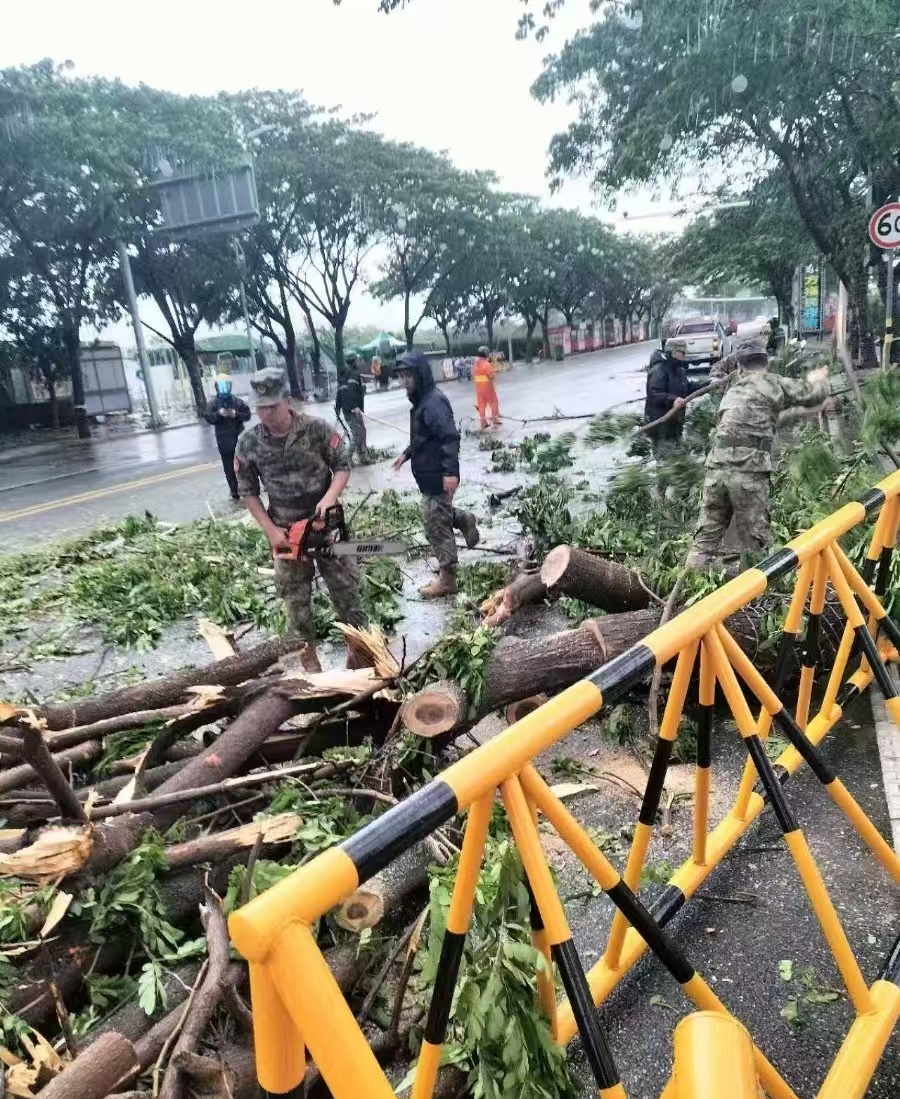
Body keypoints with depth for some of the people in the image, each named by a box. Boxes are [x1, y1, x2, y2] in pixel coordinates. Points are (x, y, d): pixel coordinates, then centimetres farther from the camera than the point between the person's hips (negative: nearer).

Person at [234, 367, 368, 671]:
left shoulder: (317, 429, -13)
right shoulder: (248, 443, -7)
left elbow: (342, 467, -6)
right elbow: (248, 491, 1)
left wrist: (329, 498, -24)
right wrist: (271, 530, -8)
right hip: (286, 531, 1)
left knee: (345, 587, 7)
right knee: (295, 596, 8)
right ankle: (308, 657, 23)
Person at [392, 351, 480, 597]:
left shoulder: (434, 402, -20)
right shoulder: (420, 401, 12)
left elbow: (450, 437, -28)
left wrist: (450, 471, -34)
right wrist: (407, 454, 28)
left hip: (438, 476, -10)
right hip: (428, 474, 10)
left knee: (436, 526, -2)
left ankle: (446, 579, 7)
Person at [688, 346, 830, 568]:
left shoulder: (733, 391, 23)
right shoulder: (772, 384, 8)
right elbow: (812, 395, 9)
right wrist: (818, 379, 33)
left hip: (716, 469, 5)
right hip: (750, 472, -5)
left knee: (706, 536, 9)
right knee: (751, 542, 3)